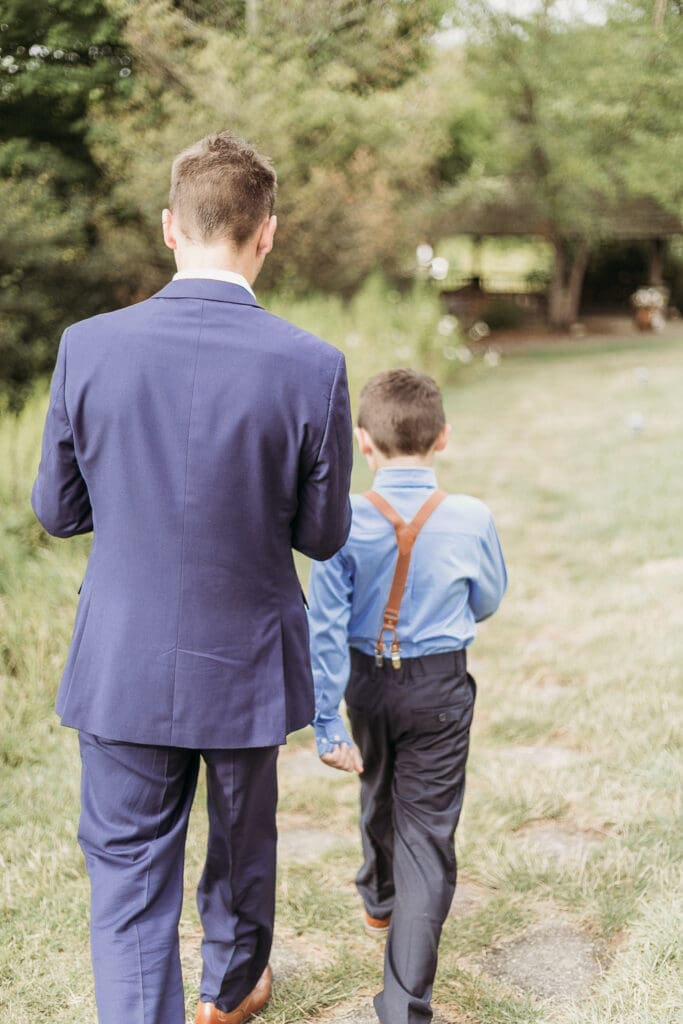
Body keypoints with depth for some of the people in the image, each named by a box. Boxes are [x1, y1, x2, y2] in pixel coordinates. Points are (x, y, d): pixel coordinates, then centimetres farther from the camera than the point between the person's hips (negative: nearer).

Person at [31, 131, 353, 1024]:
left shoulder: (88, 347, -13)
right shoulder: (312, 367, -16)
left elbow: (56, 510, -2)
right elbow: (323, 535, -6)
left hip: (124, 667, 0)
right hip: (246, 662, 1)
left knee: (128, 868, 12)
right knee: (242, 840, 25)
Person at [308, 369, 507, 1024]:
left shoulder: (343, 521, -15)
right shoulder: (472, 520, -13)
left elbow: (325, 626, -15)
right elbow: (488, 601, 5)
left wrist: (326, 722, -10)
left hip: (366, 681, 2)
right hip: (441, 687, -2)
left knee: (379, 797, 28)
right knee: (428, 831, 3)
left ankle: (380, 902, 57)